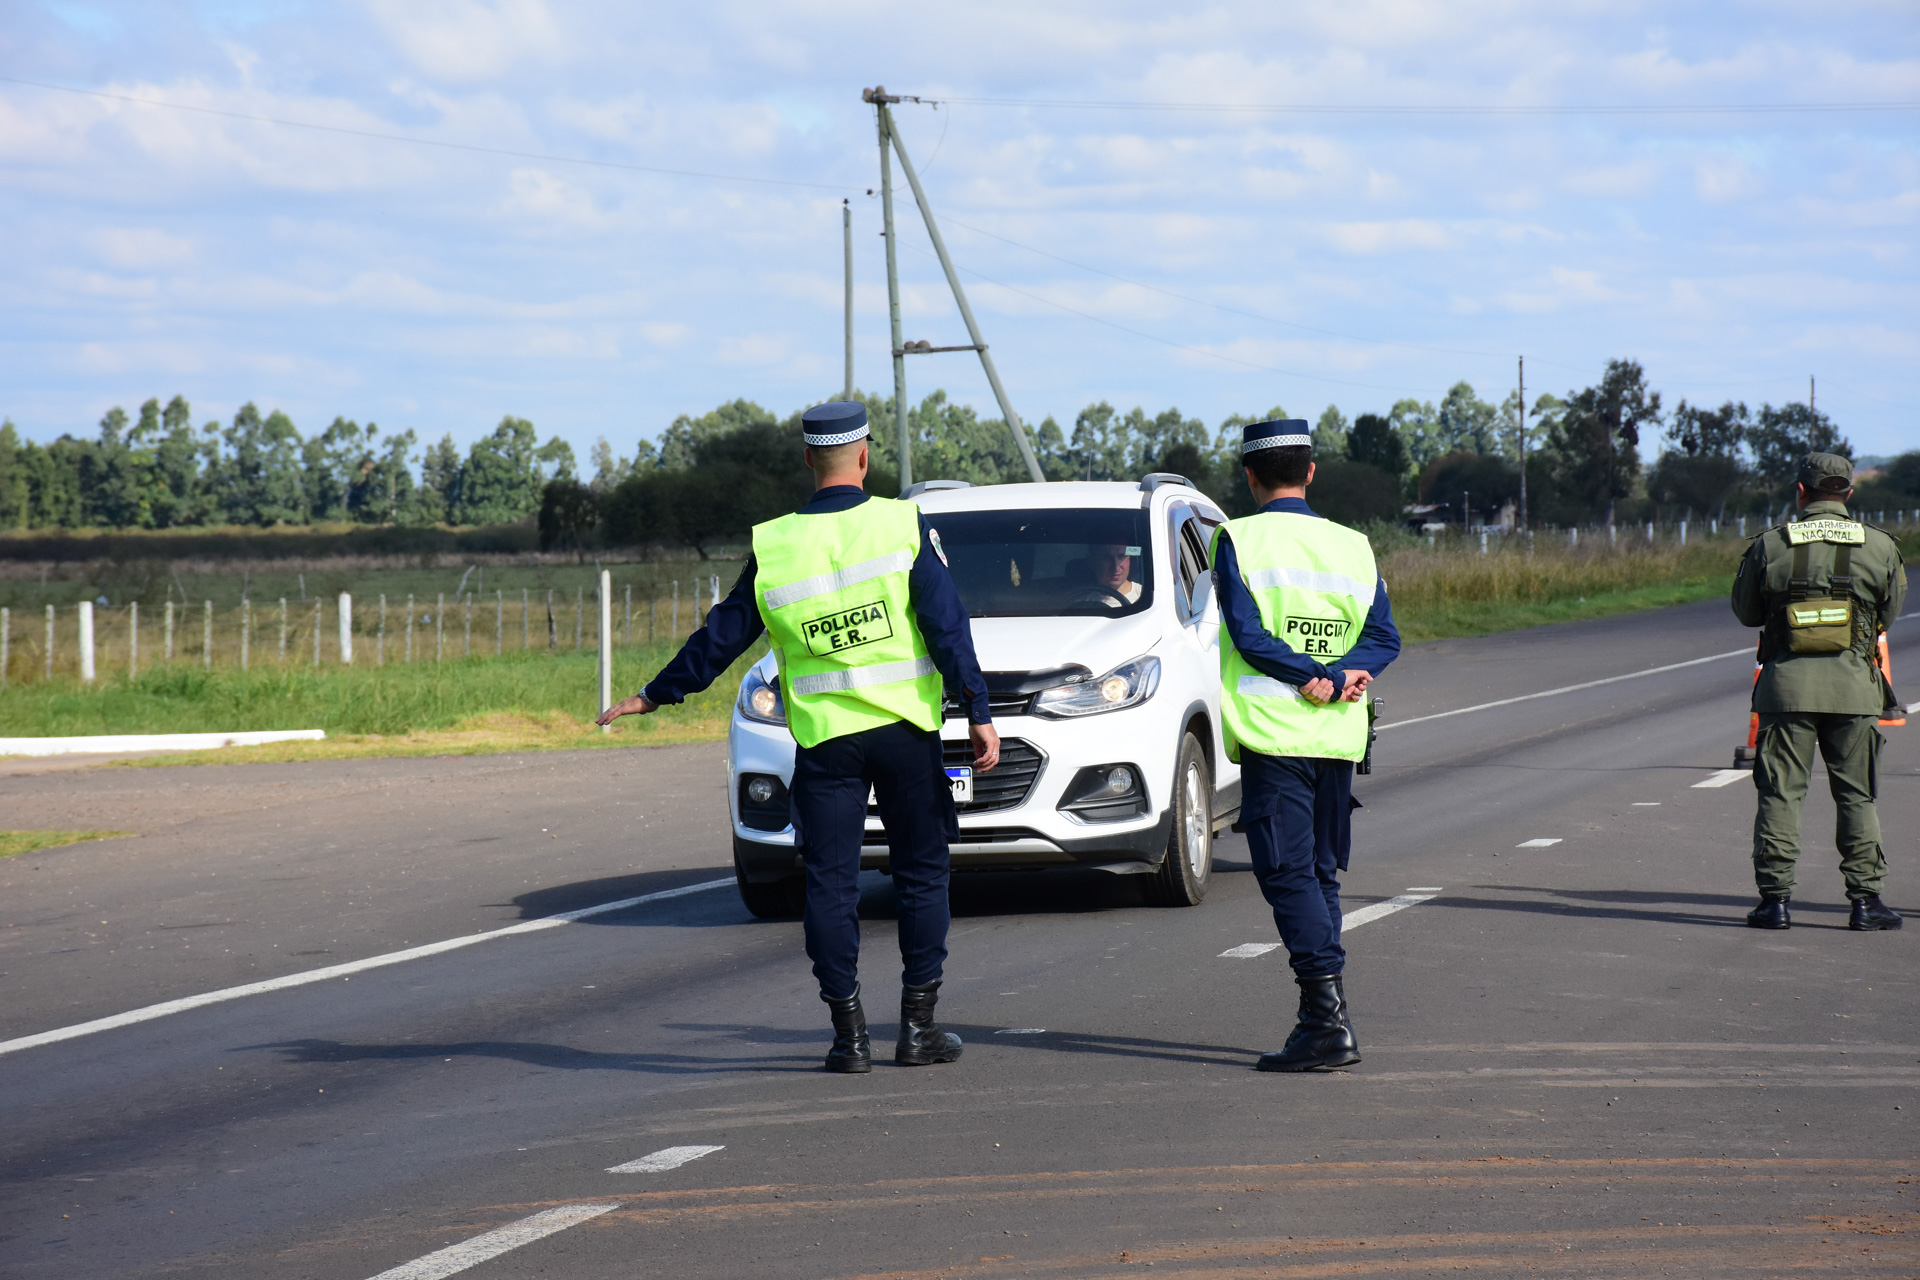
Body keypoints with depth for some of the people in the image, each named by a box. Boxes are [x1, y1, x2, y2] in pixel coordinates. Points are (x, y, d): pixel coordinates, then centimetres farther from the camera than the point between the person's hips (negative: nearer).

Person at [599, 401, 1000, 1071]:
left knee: (831, 883, 5)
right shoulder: (902, 525, -5)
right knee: (921, 872, 10)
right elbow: (947, 627, -9)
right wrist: (977, 712, -6)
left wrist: (653, 696, 19)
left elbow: (721, 637, 7)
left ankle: (850, 1033, 2)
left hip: (824, 736, 1)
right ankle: (918, 1027, 8)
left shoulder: (774, 546, 0)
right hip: (904, 728, -1)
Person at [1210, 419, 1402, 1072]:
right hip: (1339, 739, 5)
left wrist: (1321, 678, -11)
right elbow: (1384, 637, 4)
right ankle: (1324, 1017, 13)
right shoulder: (1352, 545, 12)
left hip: (1272, 733, -5)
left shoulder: (1238, 539, -2)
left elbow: (1247, 634, -12)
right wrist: (1342, 677, -9)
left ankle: (1328, 1020, -17)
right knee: (1321, 875, 14)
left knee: (1288, 874, -7)